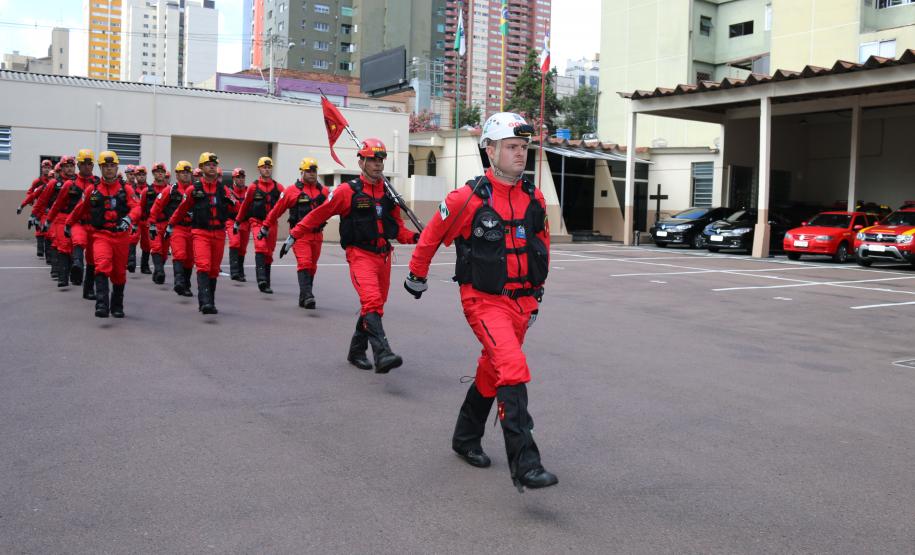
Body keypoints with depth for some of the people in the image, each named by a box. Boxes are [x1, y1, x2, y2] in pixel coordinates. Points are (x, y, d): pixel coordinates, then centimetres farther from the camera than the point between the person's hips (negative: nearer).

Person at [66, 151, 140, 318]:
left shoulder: (126, 189, 2)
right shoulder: (92, 190, 5)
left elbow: (136, 207, -11)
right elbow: (80, 209, 18)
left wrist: (128, 219, -31)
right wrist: (68, 224, 29)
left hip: (121, 236, 1)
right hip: (101, 235, -1)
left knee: (119, 272, 12)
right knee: (102, 266, -24)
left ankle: (117, 306, 29)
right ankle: (102, 305, -31)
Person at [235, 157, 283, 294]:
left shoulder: (278, 187, 6)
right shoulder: (253, 187, 2)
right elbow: (245, 205, 12)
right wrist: (238, 222, 18)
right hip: (257, 222, -3)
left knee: (269, 253, 9)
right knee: (261, 247, -25)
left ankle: (266, 283, 20)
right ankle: (261, 278, -37)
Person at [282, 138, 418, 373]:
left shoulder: (389, 193, 12)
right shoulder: (348, 191, -3)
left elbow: (397, 228, 16)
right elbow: (318, 214, 1)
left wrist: (414, 237, -2)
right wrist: (294, 235, 0)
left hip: (384, 256, 7)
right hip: (360, 255, -6)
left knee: (375, 305, 13)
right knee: (372, 303, -23)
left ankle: (356, 351, 29)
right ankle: (382, 354, -33)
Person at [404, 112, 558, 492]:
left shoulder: (534, 199, 4)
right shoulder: (467, 199, -12)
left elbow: (542, 244, 19)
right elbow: (431, 236, 2)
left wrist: (536, 290, 21)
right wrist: (416, 275, 14)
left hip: (521, 302, 6)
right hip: (484, 300, -6)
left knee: (491, 372, 18)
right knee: (514, 370, -21)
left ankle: (466, 438, 39)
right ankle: (524, 464, -20)